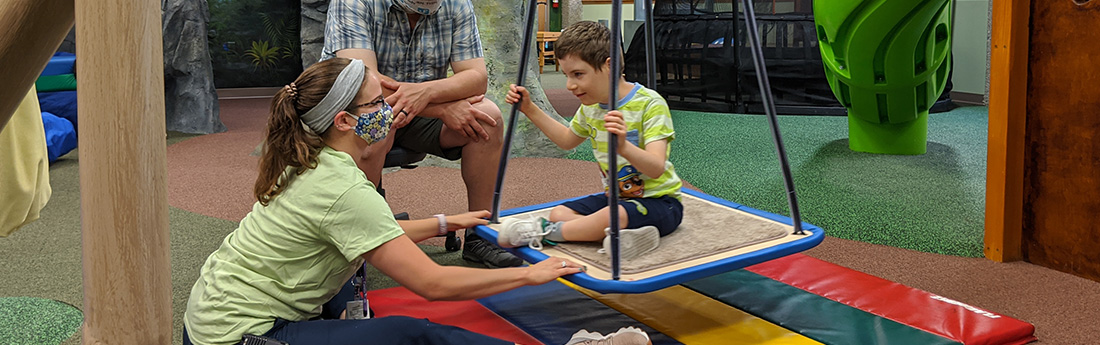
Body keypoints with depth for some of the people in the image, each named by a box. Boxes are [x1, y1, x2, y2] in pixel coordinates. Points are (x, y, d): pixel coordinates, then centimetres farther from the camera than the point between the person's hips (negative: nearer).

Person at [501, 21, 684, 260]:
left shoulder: (650, 104, -20)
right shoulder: (590, 106, 4)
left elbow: (656, 168, -31)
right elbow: (567, 140, 27)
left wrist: (623, 147, -51)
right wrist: (530, 109, 17)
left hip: (659, 201, -8)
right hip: (616, 197, 8)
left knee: (611, 216, -36)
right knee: (558, 213, -10)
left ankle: (543, 232, -16)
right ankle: (618, 237, -29)